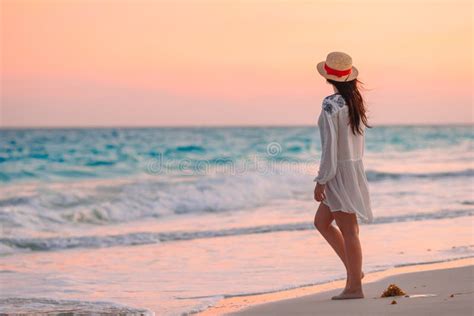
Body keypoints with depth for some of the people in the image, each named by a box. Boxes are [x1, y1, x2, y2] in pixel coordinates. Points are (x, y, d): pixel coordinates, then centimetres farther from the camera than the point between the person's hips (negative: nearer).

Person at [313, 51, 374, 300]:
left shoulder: (331, 105, -17)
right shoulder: (355, 102, 8)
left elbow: (330, 145, -19)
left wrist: (321, 181, -14)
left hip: (338, 172, -9)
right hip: (355, 167, 9)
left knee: (348, 231, -1)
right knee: (321, 222, 19)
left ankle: (354, 286, 6)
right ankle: (354, 270, 19)